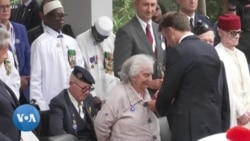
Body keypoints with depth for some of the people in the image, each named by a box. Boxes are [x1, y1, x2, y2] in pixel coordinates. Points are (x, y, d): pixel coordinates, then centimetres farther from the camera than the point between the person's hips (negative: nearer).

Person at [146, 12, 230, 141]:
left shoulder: (178, 51, -12)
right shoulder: (211, 50, 11)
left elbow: (168, 90, -7)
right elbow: (222, 91, 14)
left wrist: (158, 106, 14)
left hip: (190, 124, -8)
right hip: (214, 123, 8)